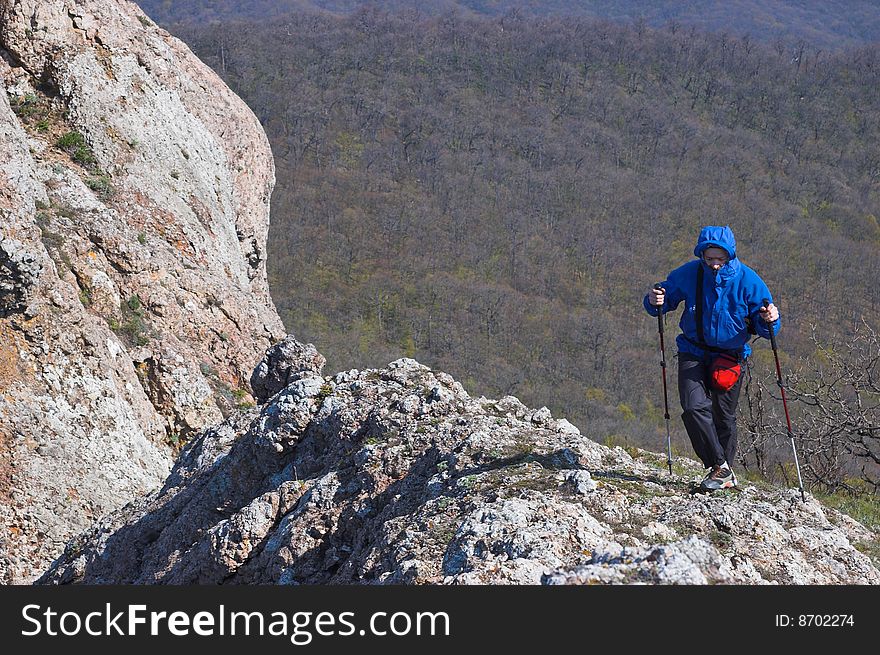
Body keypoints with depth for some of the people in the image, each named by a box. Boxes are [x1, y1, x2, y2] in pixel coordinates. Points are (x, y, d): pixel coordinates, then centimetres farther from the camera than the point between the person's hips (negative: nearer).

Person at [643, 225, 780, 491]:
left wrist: (769, 320, -30)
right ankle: (720, 467, -10)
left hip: (730, 357, 0)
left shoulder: (747, 280, -12)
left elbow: (763, 328, -6)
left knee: (724, 416, 9)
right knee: (694, 407, -19)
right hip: (693, 353, 0)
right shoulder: (688, 274, -10)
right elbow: (666, 297, 4)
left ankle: (723, 472, 27)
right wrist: (655, 301, -20)